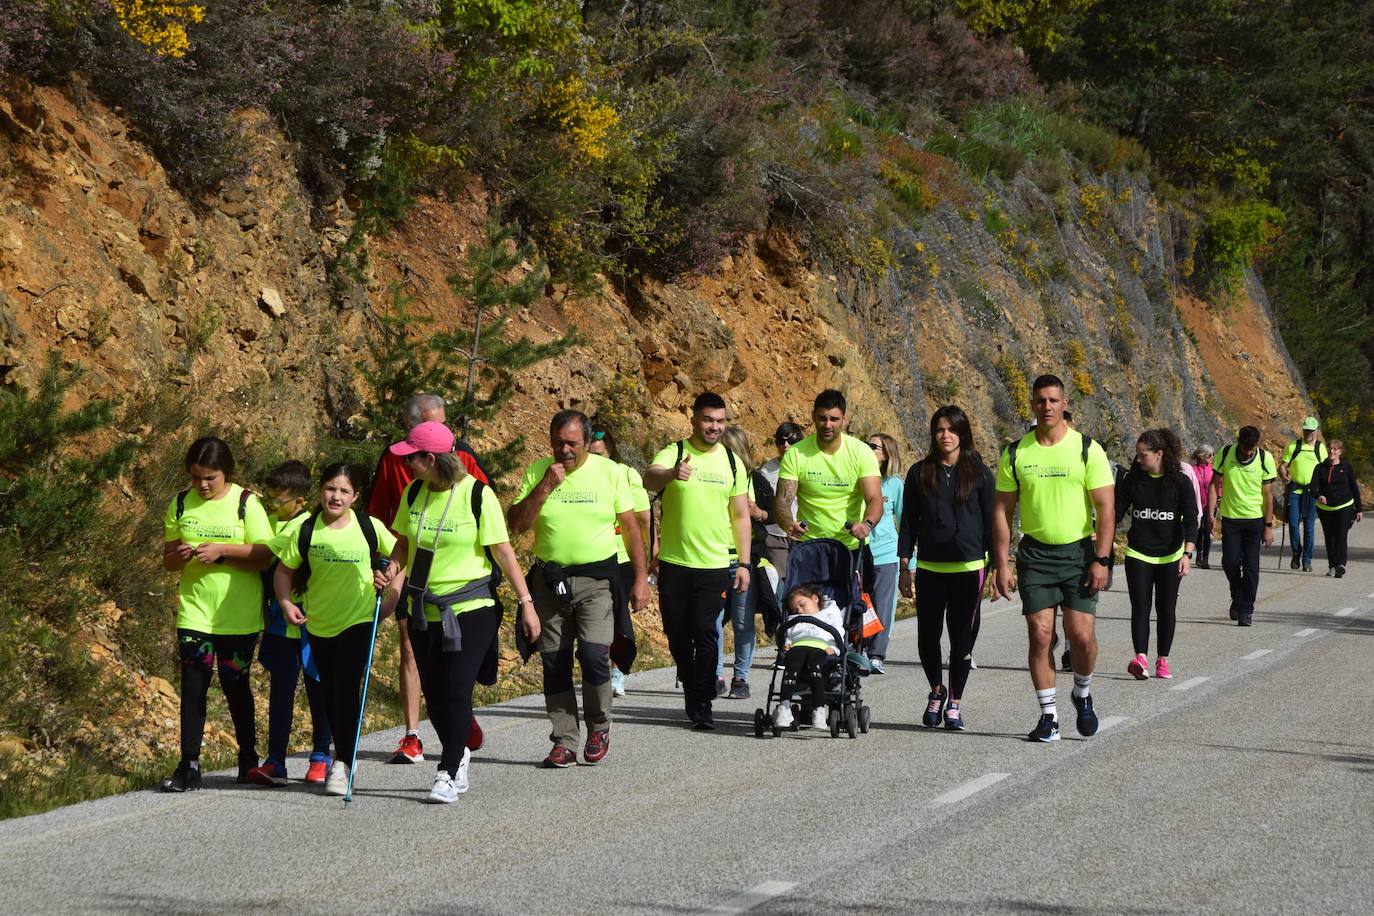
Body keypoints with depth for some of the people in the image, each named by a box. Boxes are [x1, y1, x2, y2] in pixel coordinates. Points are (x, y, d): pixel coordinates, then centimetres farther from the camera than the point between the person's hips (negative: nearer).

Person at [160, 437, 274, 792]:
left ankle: (248, 756, 26)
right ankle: (188, 766, -4)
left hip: (239, 615, -2)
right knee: (193, 687, -5)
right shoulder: (181, 505, 6)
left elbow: (263, 556, -8)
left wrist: (222, 551, -19)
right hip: (194, 612, 2)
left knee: (235, 685, 8)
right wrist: (180, 556, -13)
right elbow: (168, 560, 10)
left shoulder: (246, 503, -4)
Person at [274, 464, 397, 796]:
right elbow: (284, 570, 4)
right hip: (318, 623, 3)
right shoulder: (305, 531, -5)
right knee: (330, 694, 10)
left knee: (346, 690, -14)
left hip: (358, 620, -3)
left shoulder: (370, 527, -8)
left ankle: (342, 764, -9)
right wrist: (286, 602, -11)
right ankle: (344, 758, 26)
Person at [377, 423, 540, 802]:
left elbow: (502, 550, -9)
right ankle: (459, 755, 31)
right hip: (425, 611, 5)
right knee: (433, 692, 9)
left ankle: (449, 774, -1)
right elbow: (404, 541, 15)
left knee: (457, 690, -9)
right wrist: (392, 571, -5)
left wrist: (525, 601, -8)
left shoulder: (476, 494, -13)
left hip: (471, 609, -5)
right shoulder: (414, 493, 2)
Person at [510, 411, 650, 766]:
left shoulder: (609, 472, 1)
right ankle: (564, 742, 11)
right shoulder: (537, 472, 3)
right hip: (550, 579, 2)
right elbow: (516, 524, -4)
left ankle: (599, 728, 7)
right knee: (555, 663, 3)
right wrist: (545, 487, -15)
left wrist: (641, 578, 1)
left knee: (594, 655, -15)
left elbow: (631, 527, 5)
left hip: (597, 579, -2)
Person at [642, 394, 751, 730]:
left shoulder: (732, 462, 7)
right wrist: (672, 473, -49)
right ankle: (691, 690, 28)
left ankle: (702, 704, -3)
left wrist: (744, 563, 6)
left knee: (705, 633, -8)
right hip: (674, 563, 0)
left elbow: (741, 516, 12)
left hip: (715, 564, 0)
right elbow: (649, 480, -25)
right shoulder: (673, 453, -3)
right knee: (677, 635, 9)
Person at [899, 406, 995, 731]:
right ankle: (936, 691, 25)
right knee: (927, 636, 1)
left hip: (969, 567, -1)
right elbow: (909, 522, 8)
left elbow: (991, 521, 4)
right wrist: (904, 567, 3)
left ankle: (955, 703, 14)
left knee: (962, 637, 2)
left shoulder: (979, 473, 2)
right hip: (930, 568, 1)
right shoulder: (920, 473, 6)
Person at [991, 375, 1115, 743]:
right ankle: (1048, 716, 4)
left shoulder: (1088, 450, -3)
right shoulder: (1016, 454, 2)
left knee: (1081, 635, -8)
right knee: (1040, 633, -4)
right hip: (1035, 553, 1)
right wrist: (1002, 564, 0)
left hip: (1079, 551, -1)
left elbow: (1105, 508, -3)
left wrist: (1101, 560, -10)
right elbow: (1002, 511, 6)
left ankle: (1082, 693, 21)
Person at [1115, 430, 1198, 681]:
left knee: (1166, 610, 6)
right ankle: (1141, 658, -21)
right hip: (1138, 554, 1)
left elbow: (1190, 519, -8)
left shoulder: (1181, 481, -6)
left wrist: (1187, 554, -18)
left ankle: (1162, 660, 15)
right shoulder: (1132, 479, 0)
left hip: (1170, 556, -1)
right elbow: (1117, 511, 5)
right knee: (1140, 607, -10)